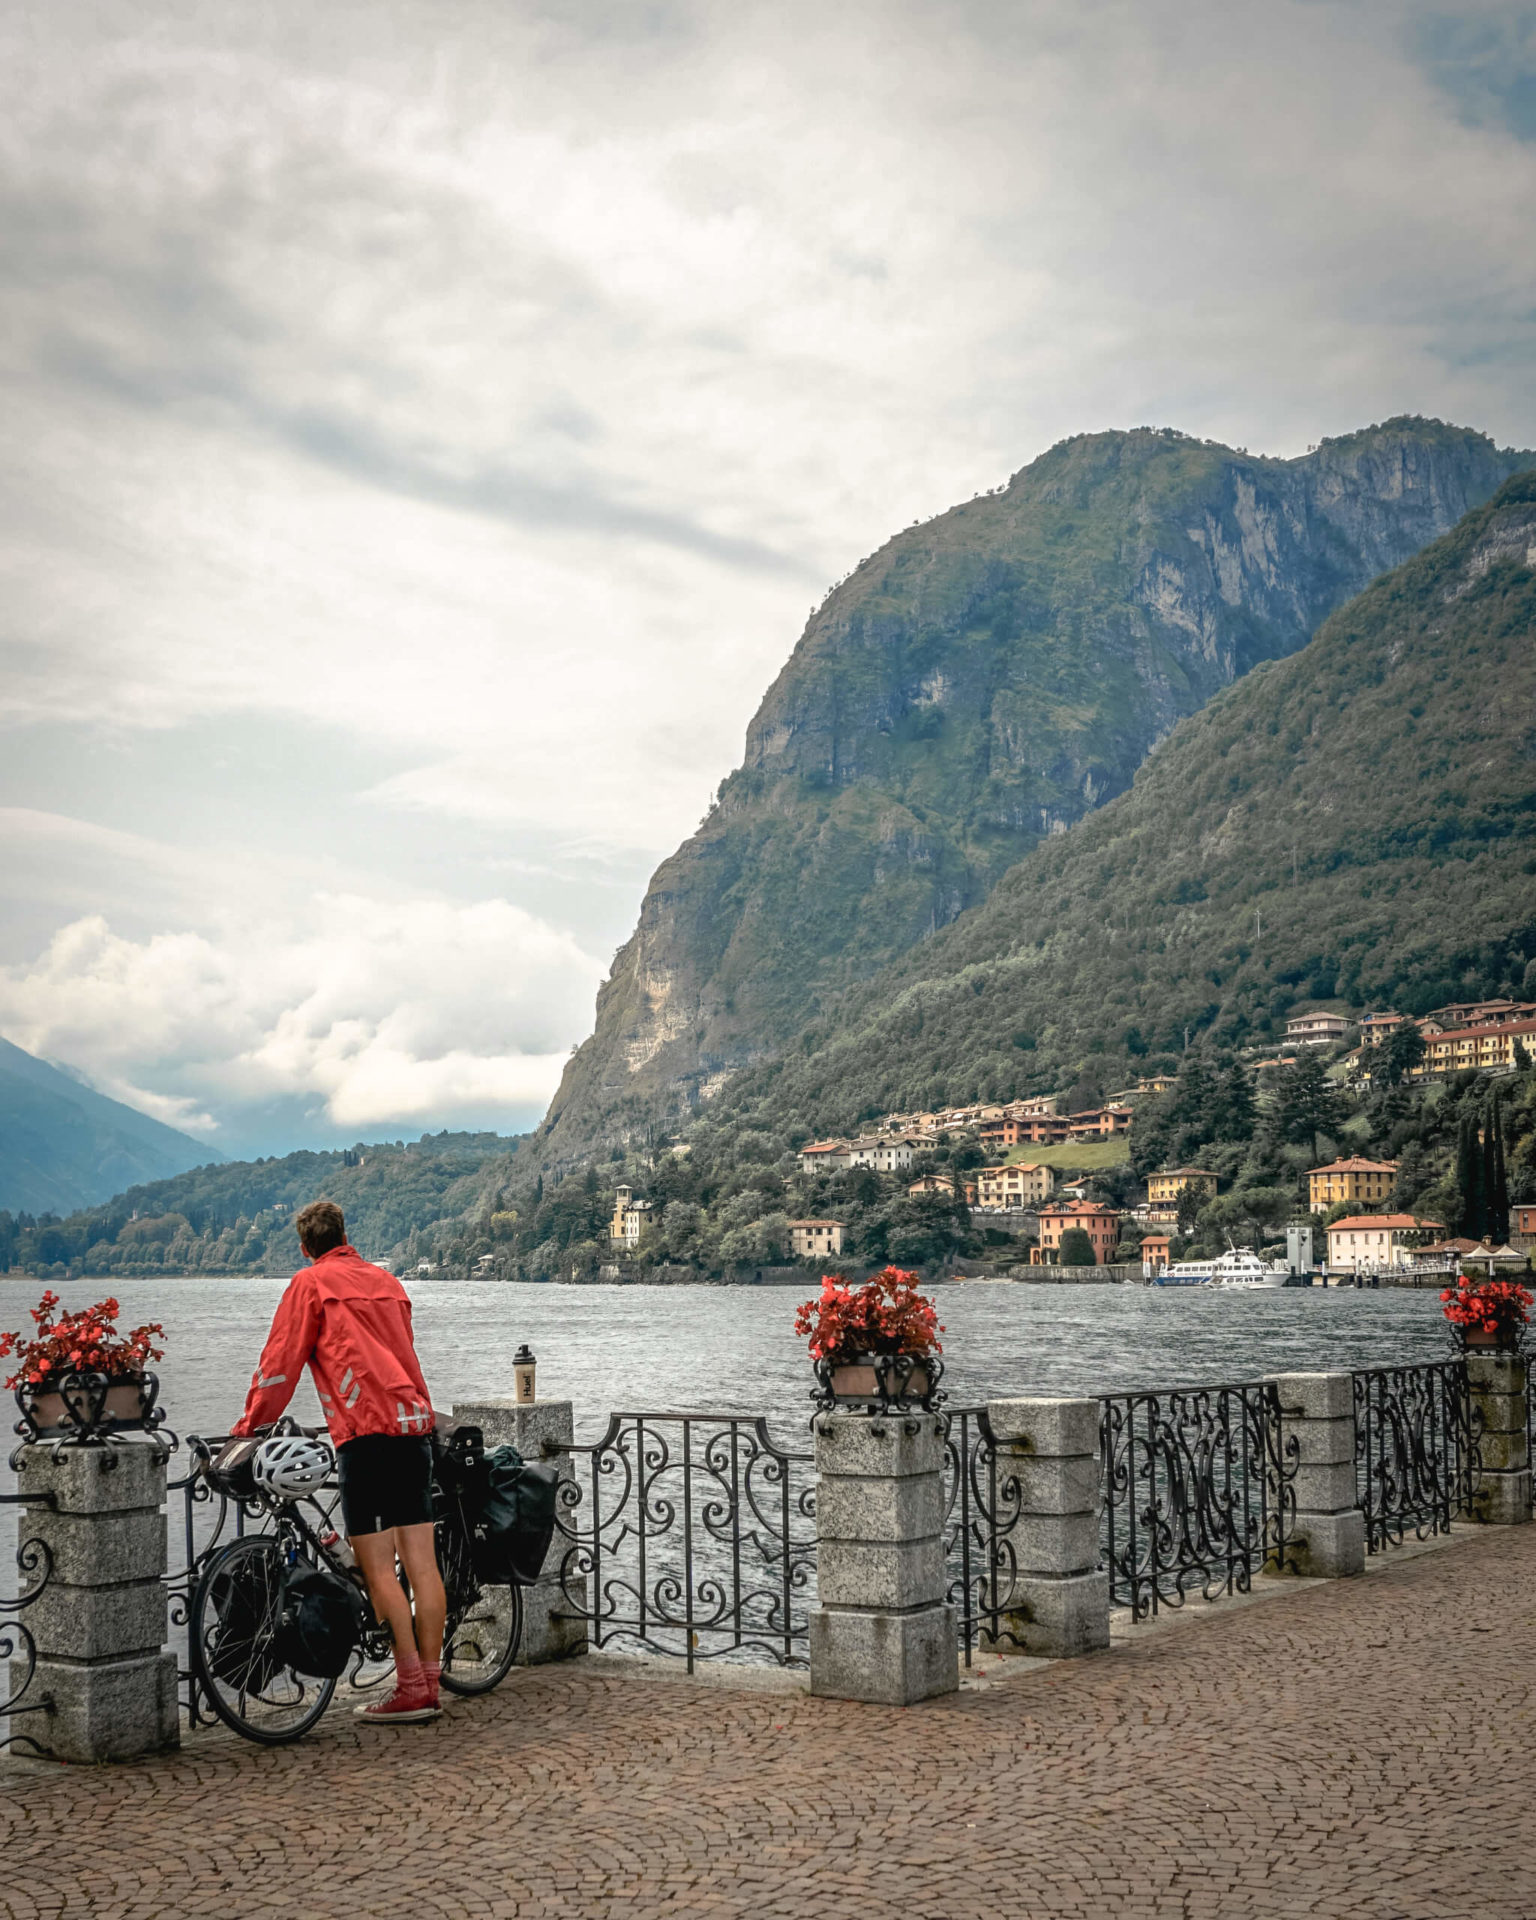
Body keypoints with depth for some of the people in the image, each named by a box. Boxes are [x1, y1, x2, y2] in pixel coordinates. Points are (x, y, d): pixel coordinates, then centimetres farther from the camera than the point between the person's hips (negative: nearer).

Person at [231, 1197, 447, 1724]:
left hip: (366, 1430, -6)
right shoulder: (387, 1280, 21)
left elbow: (280, 1362, 0)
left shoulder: (311, 1282, 2)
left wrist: (247, 1428, 7)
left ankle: (410, 1689, -5)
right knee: (421, 1563, 6)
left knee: (378, 1568, -4)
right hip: (415, 1423, 7)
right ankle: (430, 1685, 8)